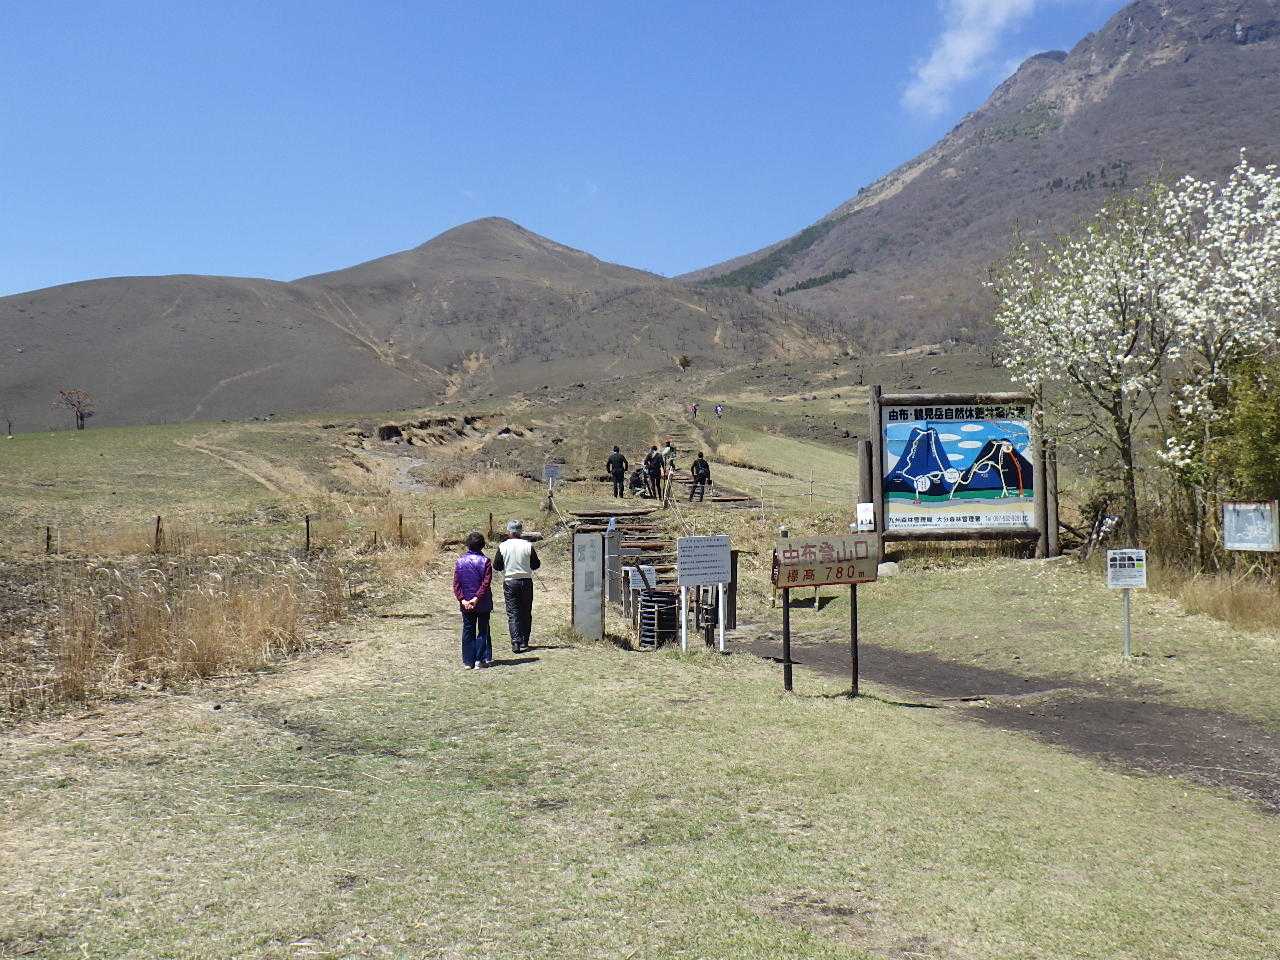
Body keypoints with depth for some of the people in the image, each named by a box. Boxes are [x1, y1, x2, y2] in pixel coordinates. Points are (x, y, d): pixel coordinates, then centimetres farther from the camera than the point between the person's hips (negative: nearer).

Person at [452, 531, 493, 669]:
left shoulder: (460, 561, 0)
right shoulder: (485, 561, -10)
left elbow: (456, 584, -4)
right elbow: (486, 583, -17)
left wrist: (462, 599, -8)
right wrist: (477, 598, -17)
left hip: (466, 604, 3)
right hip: (483, 604, -2)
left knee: (468, 631, 10)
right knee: (483, 631, 8)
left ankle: (468, 661, 11)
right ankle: (480, 660, 4)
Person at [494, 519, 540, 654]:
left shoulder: (503, 546, -7)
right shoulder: (528, 546, -7)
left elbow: (496, 566, -1)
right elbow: (536, 564, 0)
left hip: (510, 582, -1)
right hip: (526, 582, 1)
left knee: (513, 613, 2)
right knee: (526, 613, 11)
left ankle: (516, 643, -9)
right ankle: (524, 642, 15)